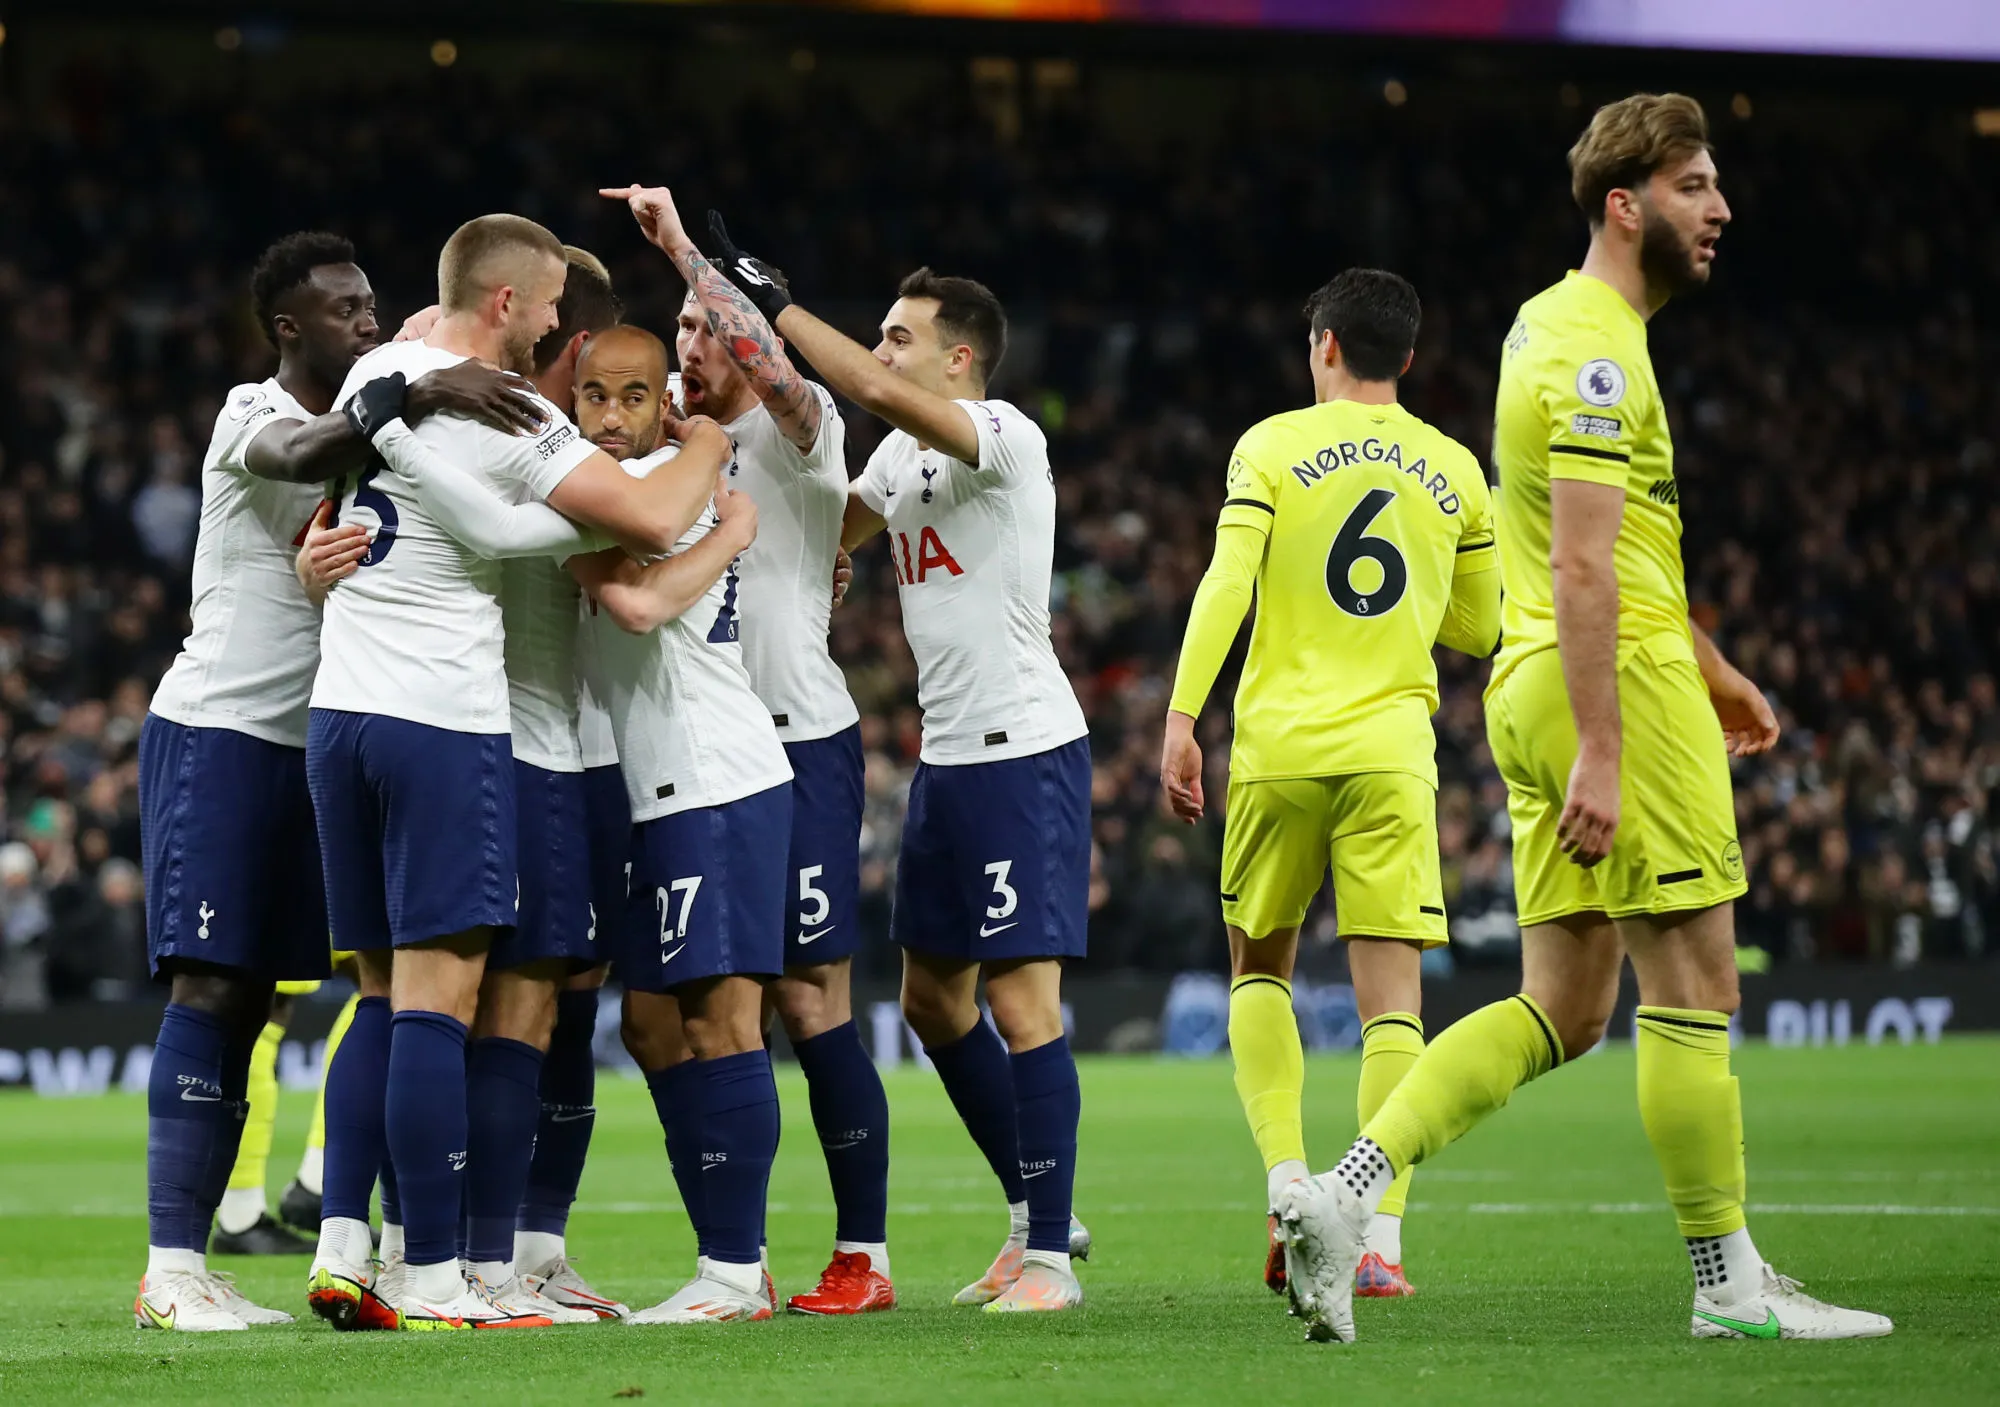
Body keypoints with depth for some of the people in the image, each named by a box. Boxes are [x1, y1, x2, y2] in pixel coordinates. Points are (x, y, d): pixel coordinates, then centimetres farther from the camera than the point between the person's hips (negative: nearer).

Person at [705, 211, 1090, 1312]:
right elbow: (825, 535, 27)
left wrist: (775, 309, -23)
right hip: (948, 756, 10)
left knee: (1021, 1001, -10)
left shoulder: (1006, 437, -14)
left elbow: (880, 394, -30)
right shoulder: (903, 454, 13)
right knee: (934, 1000, 13)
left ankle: (1050, 1252, -6)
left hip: (1023, 750, -10)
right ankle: (1034, 1212, 25)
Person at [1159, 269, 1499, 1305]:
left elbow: (1226, 587, -10)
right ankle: (1379, 1239, -11)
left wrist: (1181, 719, -10)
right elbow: (1478, 629, 17)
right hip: (1392, 752, 1)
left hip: (1279, 747, -1)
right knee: (1391, 996, -1)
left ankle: (1288, 1184, 0)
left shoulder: (1274, 446, 1)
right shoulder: (1453, 471, 9)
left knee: (1259, 968, 17)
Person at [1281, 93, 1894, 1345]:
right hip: (1622, 681, -10)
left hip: (1543, 688, 10)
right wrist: (1599, 753, -24)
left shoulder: (1559, 323, 19)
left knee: (1562, 1012, 8)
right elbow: (1580, 567, -21)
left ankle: (1346, 1192, -2)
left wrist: (1710, 666, 32)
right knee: (1694, 986, -2)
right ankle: (1731, 1281, 4)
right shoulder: (1598, 349, -13)